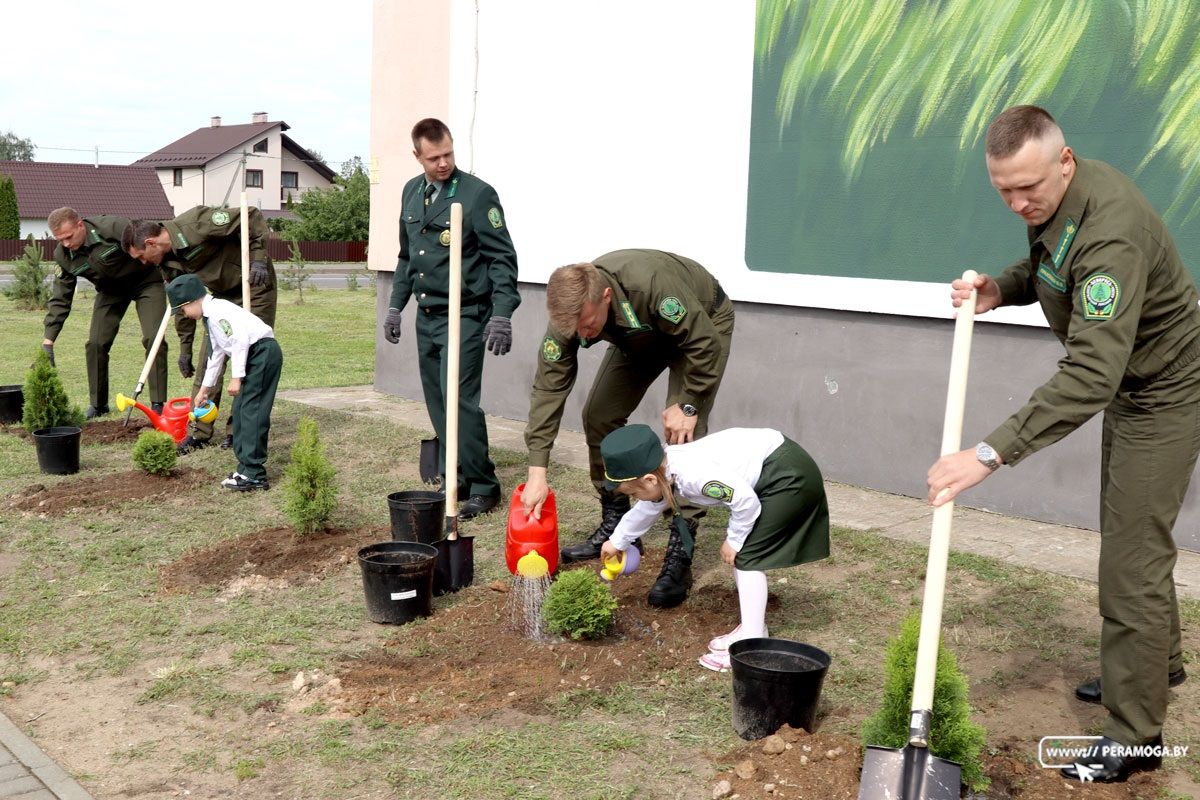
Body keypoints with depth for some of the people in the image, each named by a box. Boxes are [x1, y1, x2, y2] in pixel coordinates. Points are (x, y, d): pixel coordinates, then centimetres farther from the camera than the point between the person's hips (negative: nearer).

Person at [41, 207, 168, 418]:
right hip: (110, 289, 5)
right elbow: (60, 299, -11)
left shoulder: (114, 227, -33)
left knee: (154, 339, -16)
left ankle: (158, 405, -10)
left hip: (145, 280, -5)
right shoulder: (63, 256, -14)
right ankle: (97, 405, 13)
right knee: (95, 343, -3)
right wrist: (47, 342, -17)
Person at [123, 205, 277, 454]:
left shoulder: (196, 223, -25)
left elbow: (253, 218, -22)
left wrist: (259, 259, -29)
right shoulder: (169, 264, -1)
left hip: (255, 287, -7)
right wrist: (185, 348, 14)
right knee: (209, 358, 0)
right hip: (223, 294, 7)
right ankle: (199, 431, 6)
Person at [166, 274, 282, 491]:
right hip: (257, 357, 11)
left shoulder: (217, 311, -11)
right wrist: (205, 388, 39)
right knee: (241, 411, 13)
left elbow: (240, 339, -22)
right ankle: (246, 468, 18)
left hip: (263, 350, -11)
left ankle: (254, 475, -9)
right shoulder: (210, 317, 23)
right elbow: (217, 354, 32)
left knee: (252, 412, -11)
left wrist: (236, 376, -19)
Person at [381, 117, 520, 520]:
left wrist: (502, 314, -18)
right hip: (427, 316, 7)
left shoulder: (476, 194, -10)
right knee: (437, 403, 10)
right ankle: (454, 481, 20)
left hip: (465, 316, -7)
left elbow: (502, 258, -11)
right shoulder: (412, 192, 11)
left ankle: (483, 487, -1)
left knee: (459, 400, -12)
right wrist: (395, 305, 17)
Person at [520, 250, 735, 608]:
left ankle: (679, 556, -14)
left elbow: (705, 344, -32)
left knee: (683, 434, -19)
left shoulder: (651, 284, -45)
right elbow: (549, 386, -23)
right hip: (640, 336, 6)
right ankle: (615, 528, 15)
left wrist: (687, 404, -26)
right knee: (598, 416, -2)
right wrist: (537, 471, -26)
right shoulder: (571, 311, -26)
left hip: (703, 326, -6)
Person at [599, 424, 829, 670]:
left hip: (791, 477, -9)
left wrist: (734, 541, -9)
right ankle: (753, 629, 22)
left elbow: (746, 501, -25)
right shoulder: (663, 473, 3)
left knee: (746, 556, -8)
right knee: (741, 553, 13)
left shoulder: (692, 474, -28)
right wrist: (617, 542, 38)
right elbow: (645, 509, 23)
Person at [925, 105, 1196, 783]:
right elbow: (1051, 266, 15)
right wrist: (1002, 288, -8)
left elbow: (1091, 374, -46)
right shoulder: (1055, 198, -7)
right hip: (1132, 384, 10)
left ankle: (1135, 737, 6)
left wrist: (992, 453, -51)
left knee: (1133, 560, -7)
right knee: (1131, 539, 23)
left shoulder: (1110, 233, -37)